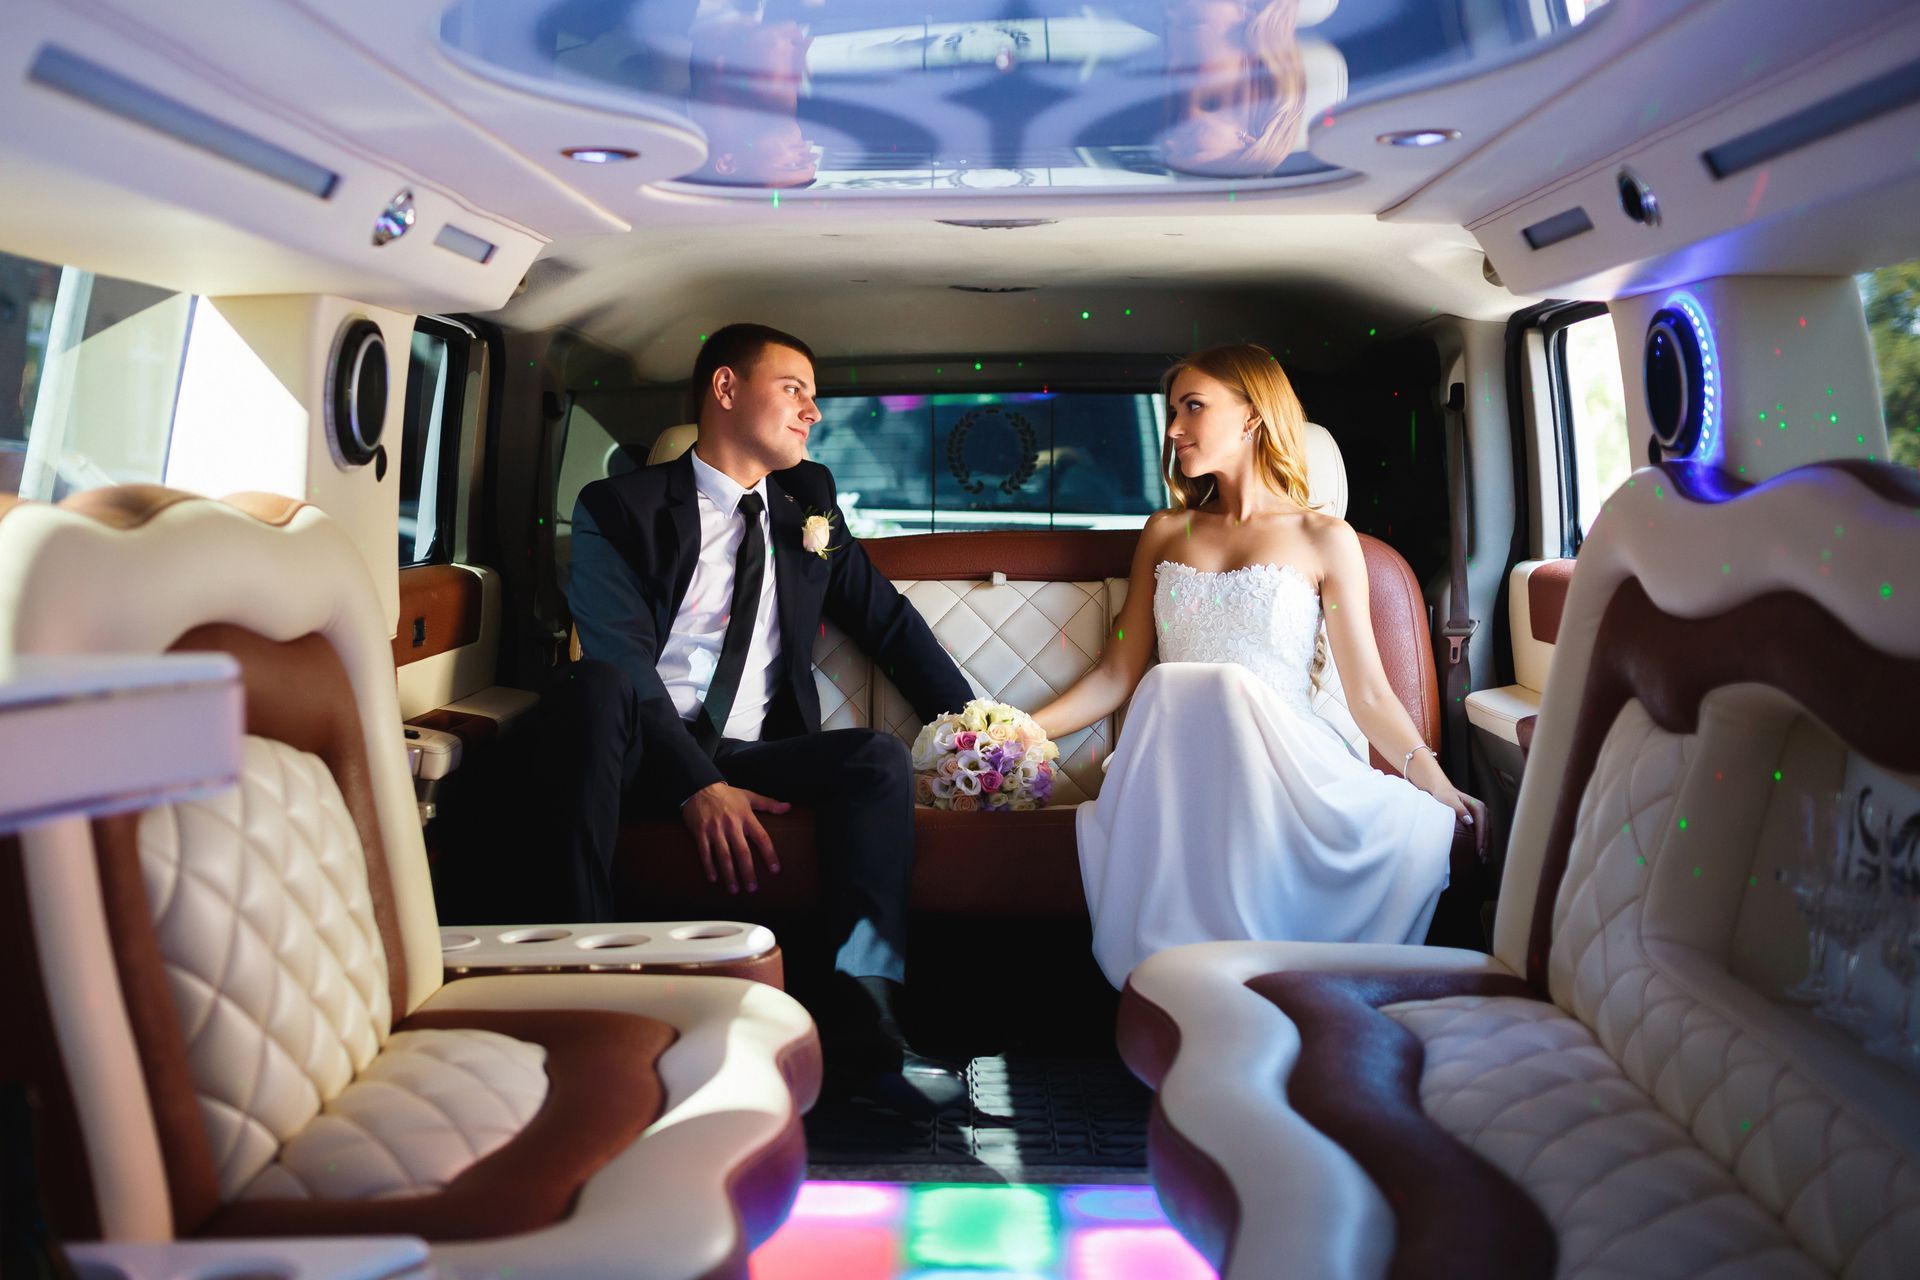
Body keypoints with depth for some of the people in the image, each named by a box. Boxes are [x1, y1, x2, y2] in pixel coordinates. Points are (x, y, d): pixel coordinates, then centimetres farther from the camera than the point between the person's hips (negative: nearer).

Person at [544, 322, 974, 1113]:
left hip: (749, 758, 4)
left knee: (878, 757, -22)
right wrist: (698, 786, -25)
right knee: (595, 684, -34)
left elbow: (888, 621, 20)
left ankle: (859, 1014, -31)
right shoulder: (620, 508, 1)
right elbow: (621, 655, -12)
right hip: (643, 753, -3)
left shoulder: (807, 504, 17)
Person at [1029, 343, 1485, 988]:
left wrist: (1438, 785, -10)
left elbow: (1369, 694, 5)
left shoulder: (1325, 540, 10)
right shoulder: (1164, 532, 20)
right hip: (1179, 763, 1)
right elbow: (1117, 676, 16)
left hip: (1283, 760, -1)